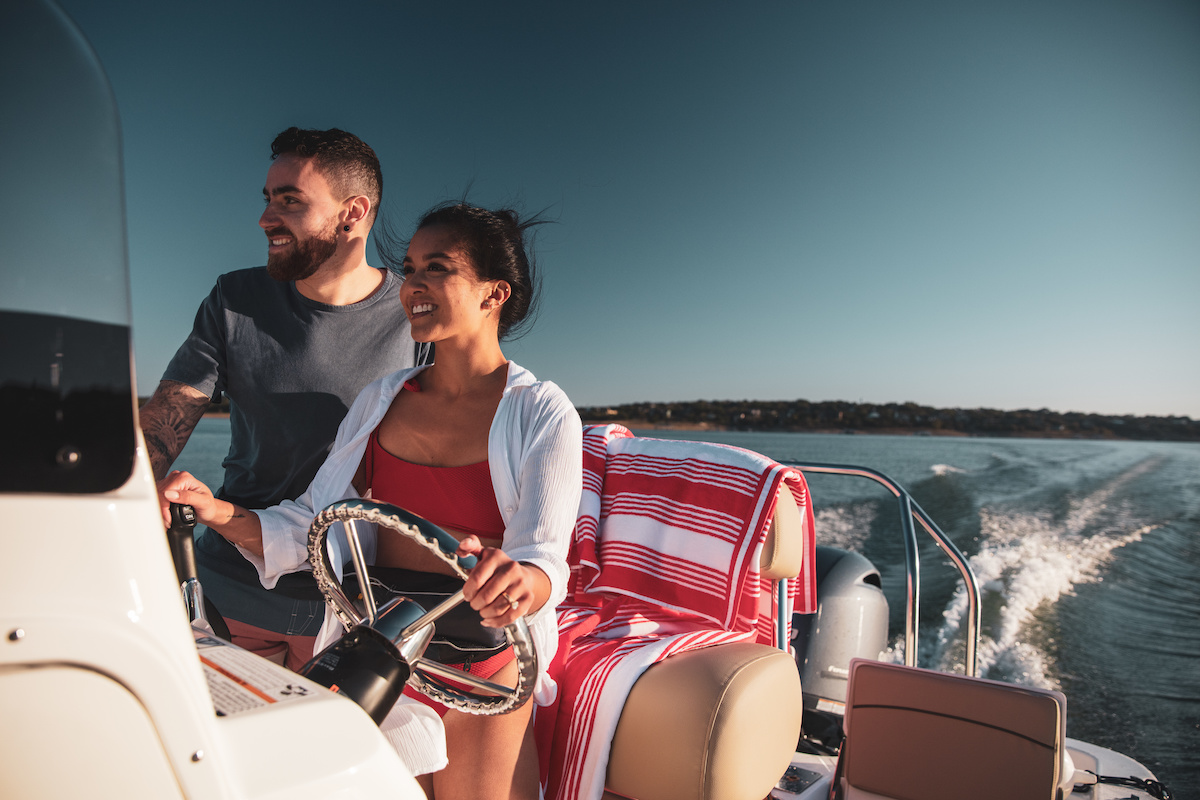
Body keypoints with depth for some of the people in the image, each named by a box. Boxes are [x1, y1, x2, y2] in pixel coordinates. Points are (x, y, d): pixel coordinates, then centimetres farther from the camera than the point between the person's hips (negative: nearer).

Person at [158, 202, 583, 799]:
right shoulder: (380, 401, 3)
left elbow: (544, 559, -19)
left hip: (482, 677, -3)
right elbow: (312, 524, 2)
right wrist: (222, 515, -16)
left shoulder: (542, 414, -12)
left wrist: (517, 582, -42)